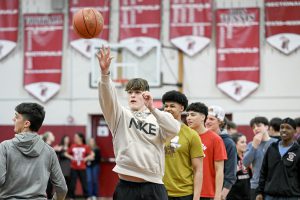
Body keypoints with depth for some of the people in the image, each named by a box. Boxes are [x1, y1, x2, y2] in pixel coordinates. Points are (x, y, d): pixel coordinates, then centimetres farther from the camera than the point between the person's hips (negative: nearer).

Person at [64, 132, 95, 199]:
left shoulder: (85, 147, -3)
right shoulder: (72, 146, 1)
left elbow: (92, 154, 2)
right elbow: (66, 153, 9)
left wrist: (86, 158, -11)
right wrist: (71, 157, -7)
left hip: (82, 168, -1)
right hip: (74, 168, 1)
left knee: (84, 183, 3)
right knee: (72, 183, 2)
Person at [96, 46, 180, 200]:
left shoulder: (158, 119, 10)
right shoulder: (120, 116, 8)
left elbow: (174, 129, -11)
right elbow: (108, 98, -11)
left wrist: (152, 109, -18)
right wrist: (105, 73, -28)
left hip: (153, 187, 0)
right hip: (126, 187, 0)